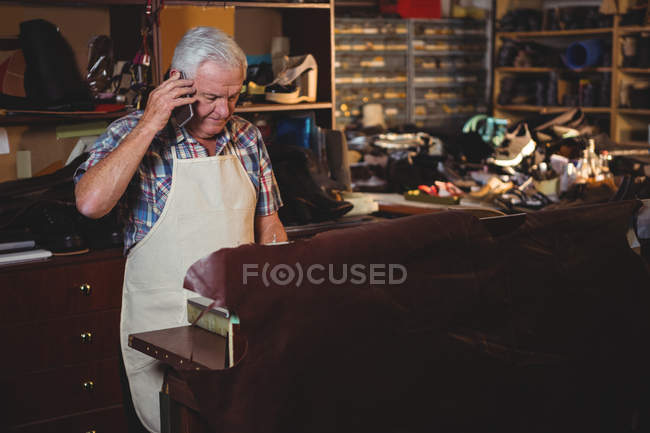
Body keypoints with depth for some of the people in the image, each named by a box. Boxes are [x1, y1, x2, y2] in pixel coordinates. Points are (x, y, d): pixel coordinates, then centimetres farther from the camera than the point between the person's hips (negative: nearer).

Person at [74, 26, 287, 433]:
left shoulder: (247, 137, 6)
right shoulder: (135, 133, -7)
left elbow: (267, 224, 14)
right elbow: (90, 203, -25)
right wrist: (150, 125, -22)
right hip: (163, 322, -4)